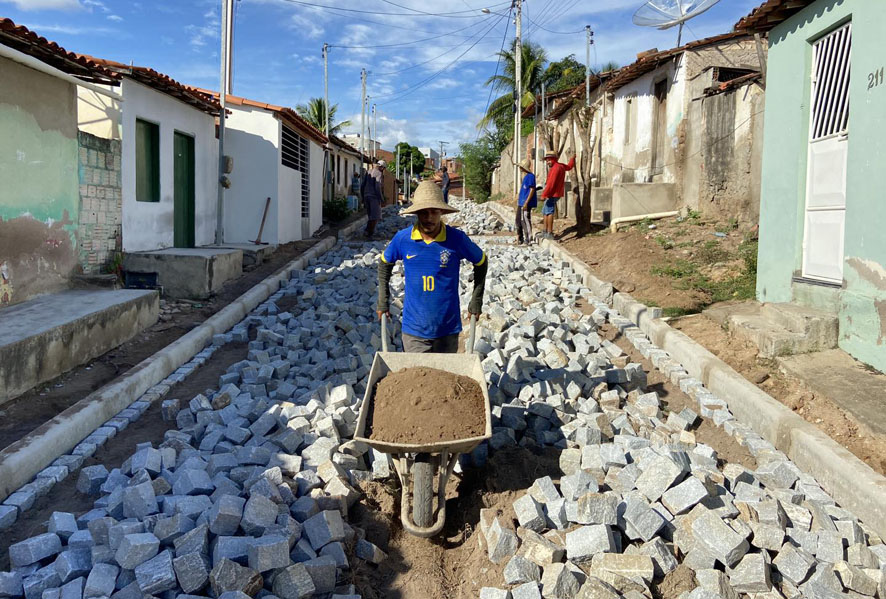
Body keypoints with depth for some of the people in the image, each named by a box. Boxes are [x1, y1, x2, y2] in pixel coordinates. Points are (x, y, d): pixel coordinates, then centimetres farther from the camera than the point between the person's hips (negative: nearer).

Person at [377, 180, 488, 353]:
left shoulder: (457, 238, -9)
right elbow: (384, 264, 14)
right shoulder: (402, 238, -6)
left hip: (448, 328, 0)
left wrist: (476, 302, 8)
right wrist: (383, 301, 12)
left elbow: (481, 263, 8)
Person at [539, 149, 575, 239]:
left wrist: (544, 195, -26)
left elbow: (551, 183, -24)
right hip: (554, 194, 10)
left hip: (552, 194, -10)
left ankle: (550, 233, -14)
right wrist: (572, 159, 55)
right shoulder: (561, 166, 13)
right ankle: (545, 231, 20)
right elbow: (569, 166, 36)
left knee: (549, 212, -11)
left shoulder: (555, 168, -16)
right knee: (544, 212, 16)